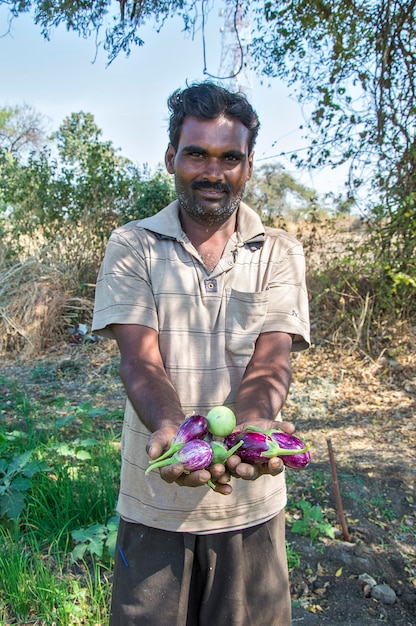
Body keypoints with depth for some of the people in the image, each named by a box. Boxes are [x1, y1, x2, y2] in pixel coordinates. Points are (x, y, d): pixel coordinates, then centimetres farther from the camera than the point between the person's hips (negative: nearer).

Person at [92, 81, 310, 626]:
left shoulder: (279, 252, 0)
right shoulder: (131, 246, -2)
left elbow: (270, 360, -10)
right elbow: (139, 358, -12)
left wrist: (253, 424, -32)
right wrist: (170, 428, -32)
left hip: (249, 498, 1)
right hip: (155, 498, 0)